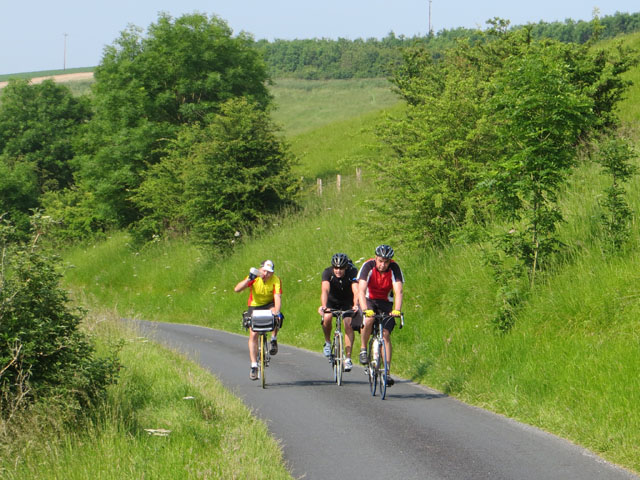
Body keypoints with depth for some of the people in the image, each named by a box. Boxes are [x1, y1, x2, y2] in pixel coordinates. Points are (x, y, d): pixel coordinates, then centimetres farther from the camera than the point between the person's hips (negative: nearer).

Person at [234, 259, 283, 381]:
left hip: (269, 305, 0)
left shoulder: (276, 280, -19)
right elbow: (237, 289, -28)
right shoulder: (254, 277, -18)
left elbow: (277, 297, -30)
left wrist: (277, 312, -47)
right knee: (253, 334, -12)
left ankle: (273, 340, -10)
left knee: (276, 316, -35)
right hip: (254, 306, 0)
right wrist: (249, 279, -42)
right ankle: (254, 366, -8)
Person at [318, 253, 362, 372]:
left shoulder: (352, 272, -28)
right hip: (332, 301, 0)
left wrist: (356, 305, -60)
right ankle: (327, 343, -2)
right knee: (327, 317, -28)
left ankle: (348, 358, -12)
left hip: (347, 302, 0)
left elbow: (356, 291, -41)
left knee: (348, 325, -19)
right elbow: (325, 290, -41)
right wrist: (323, 306, -59)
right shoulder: (327, 272, -27)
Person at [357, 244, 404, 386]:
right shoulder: (368, 266, -24)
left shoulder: (394, 268, -21)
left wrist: (397, 310, -46)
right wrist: (365, 310, -48)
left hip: (385, 302, 1)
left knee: (385, 333, -14)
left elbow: (398, 291, -29)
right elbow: (361, 290, -33)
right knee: (368, 320, -33)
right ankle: (363, 349, -10)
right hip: (369, 300, -1)